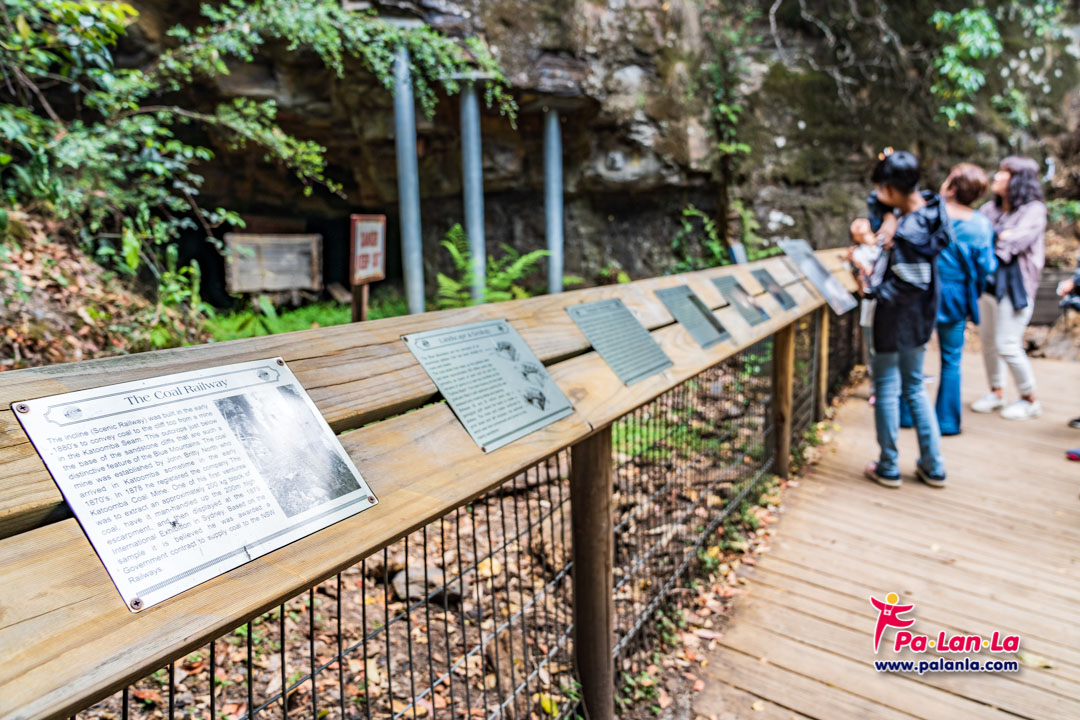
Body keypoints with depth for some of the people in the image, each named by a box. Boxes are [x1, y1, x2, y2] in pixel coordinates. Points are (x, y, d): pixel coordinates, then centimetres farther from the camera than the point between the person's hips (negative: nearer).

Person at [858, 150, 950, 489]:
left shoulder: (908, 232, -28)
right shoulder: (929, 204, 0)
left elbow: (911, 284, -26)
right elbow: (878, 206, 12)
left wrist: (873, 290, -15)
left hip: (896, 318, -9)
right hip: (919, 319, 9)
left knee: (887, 388, 6)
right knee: (915, 387, 18)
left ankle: (888, 468, 19)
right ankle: (933, 466, 25)